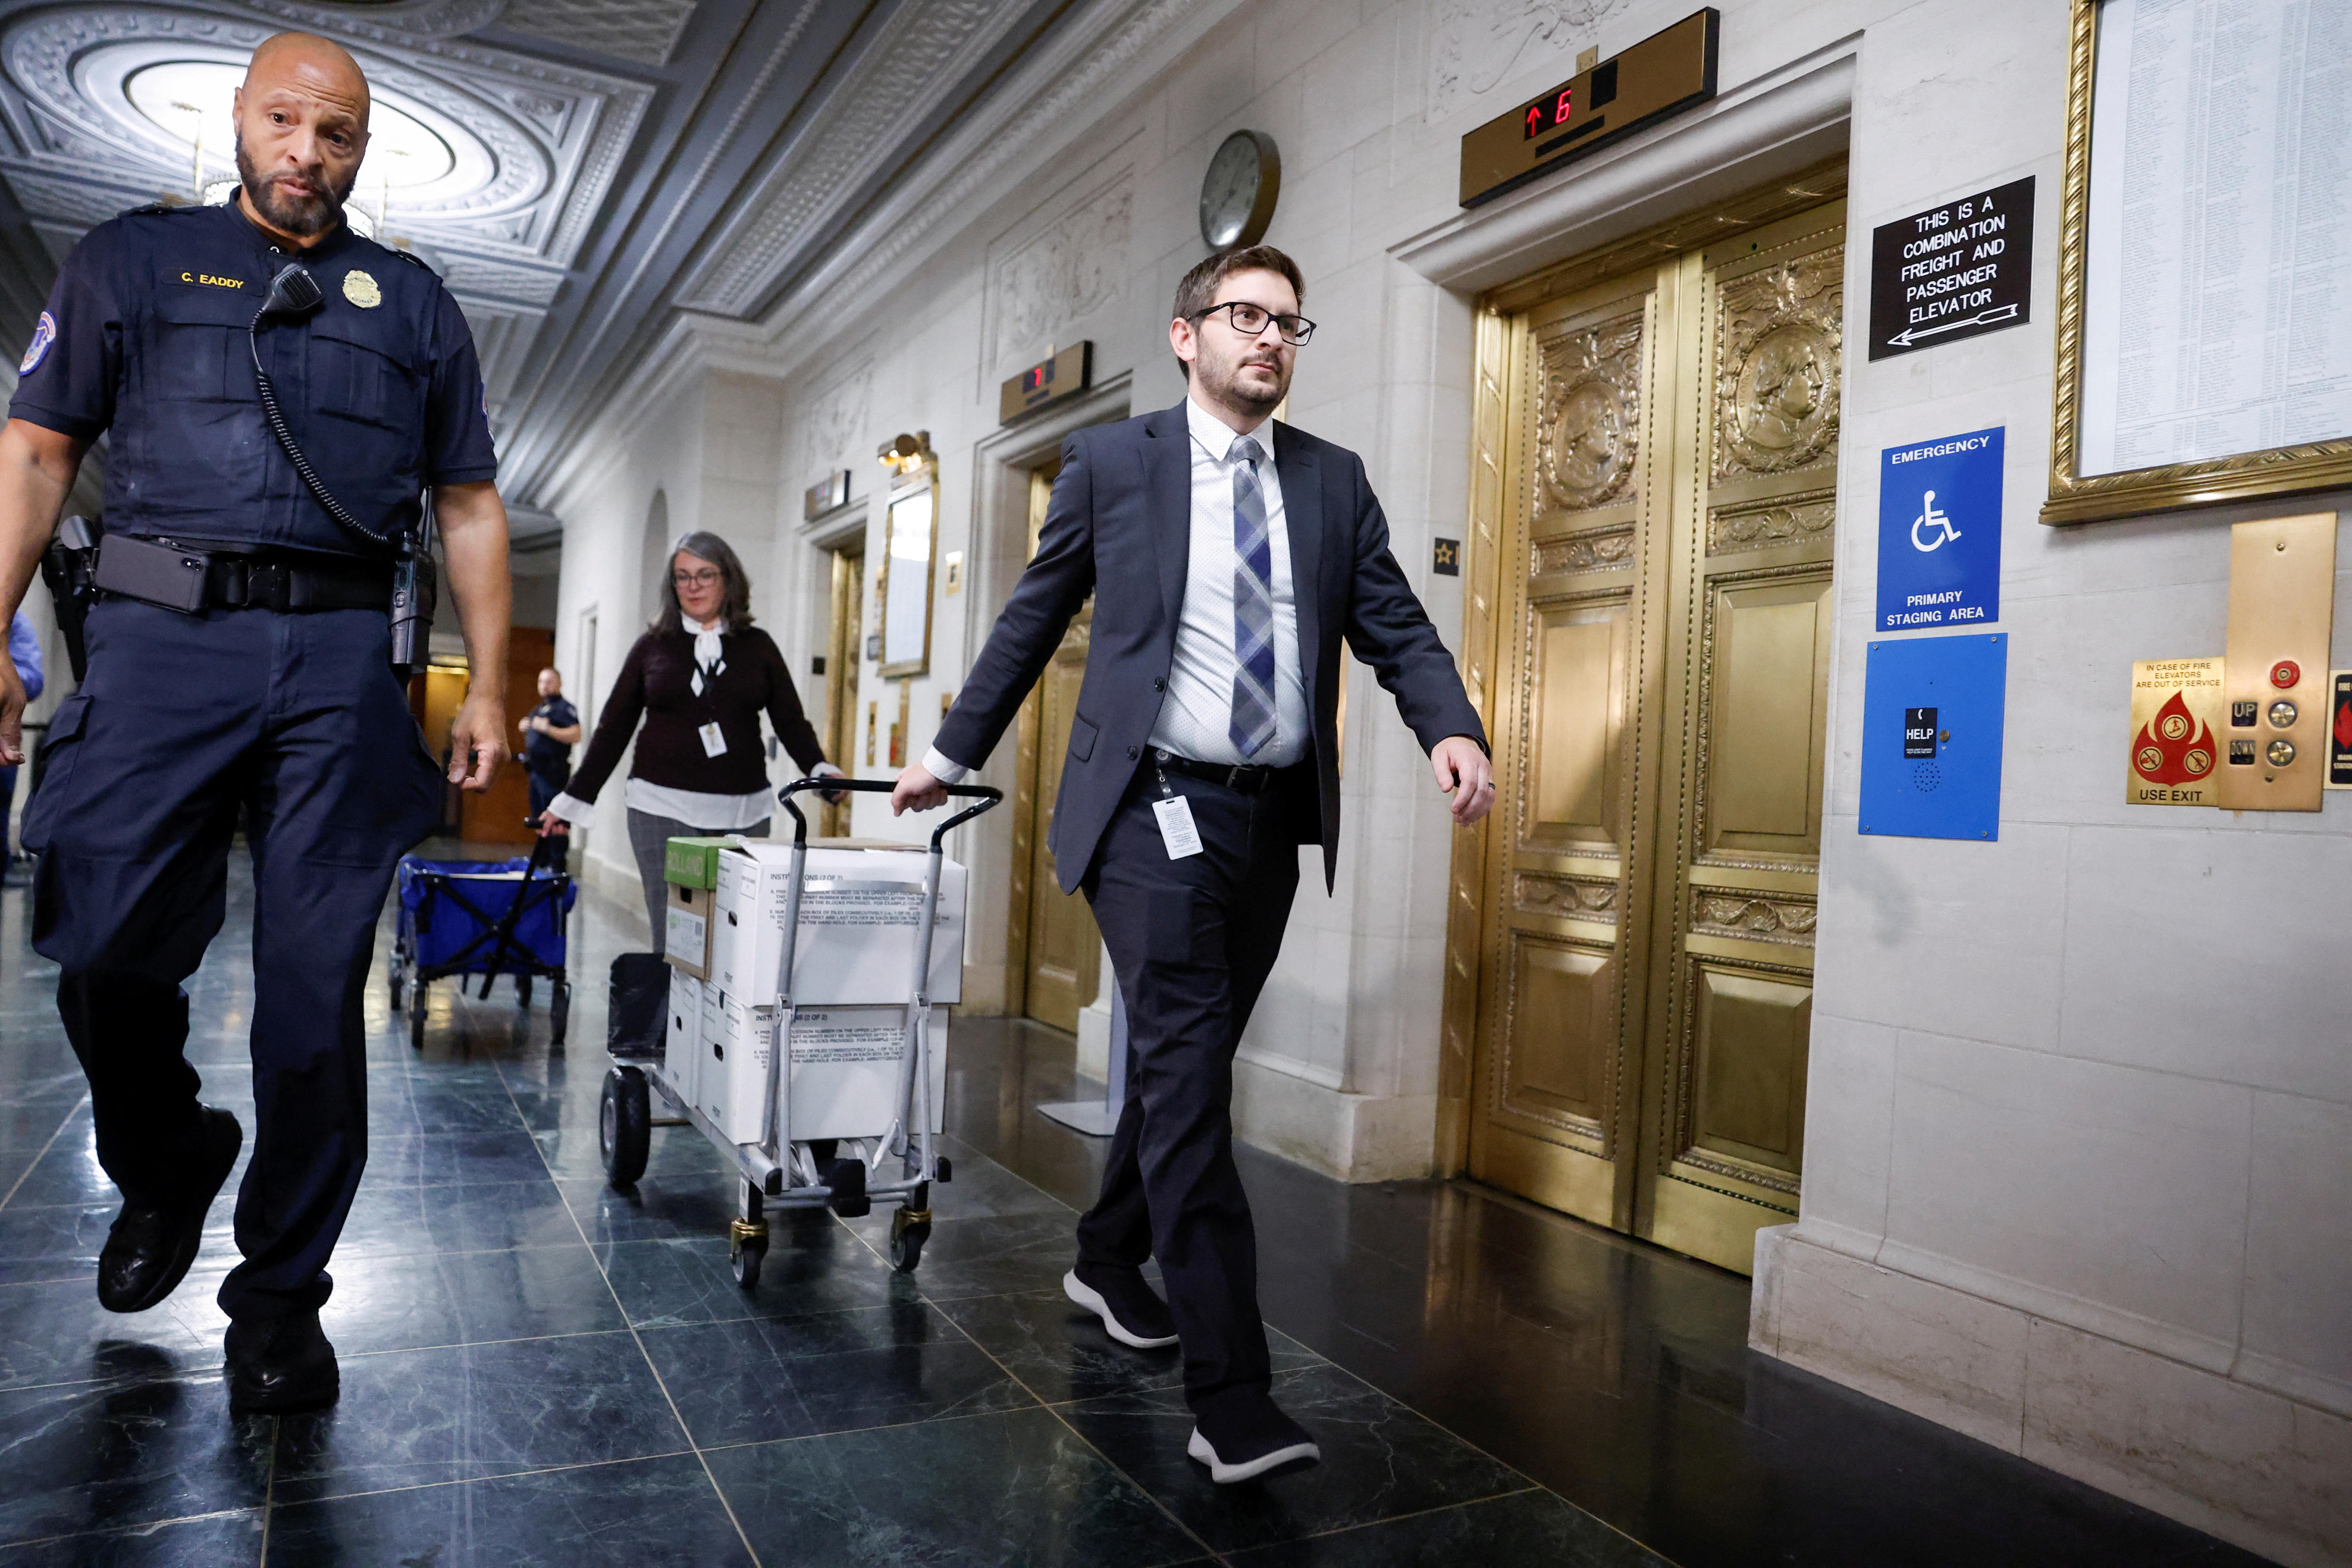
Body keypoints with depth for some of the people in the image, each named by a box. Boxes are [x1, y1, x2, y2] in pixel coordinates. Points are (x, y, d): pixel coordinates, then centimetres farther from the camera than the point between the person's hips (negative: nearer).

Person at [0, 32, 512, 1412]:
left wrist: (491, 685, 7)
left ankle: (282, 1298, 12)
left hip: (341, 663, 1)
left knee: (318, 990, 0)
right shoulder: (134, 260, 14)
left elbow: (469, 504, 15)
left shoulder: (414, 304, 17)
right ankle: (167, 1171, 29)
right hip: (162, 637, 0)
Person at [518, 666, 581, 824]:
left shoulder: (565, 708, -9)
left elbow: (576, 736, -23)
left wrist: (547, 729, -26)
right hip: (536, 770, 10)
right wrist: (523, 726, 12)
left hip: (552, 772, -10)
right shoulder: (539, 709, 20)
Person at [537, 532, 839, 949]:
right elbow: (613, 728, 13)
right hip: (663, 808, 0)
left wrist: (822, 771, -11)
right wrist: (572, 802, 11)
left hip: (743, 813, 0)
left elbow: (791, 722, 8)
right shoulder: (654, 646, 10)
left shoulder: (758, 647, 11)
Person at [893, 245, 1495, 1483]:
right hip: (1156, 809, -4)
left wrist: (1452, 730, -15)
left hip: (1274, 819, 5)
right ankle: (1232, 1400, -6)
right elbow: (1033, 618, 10)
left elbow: (1396, 627, 4)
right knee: (1187, 1079, -9)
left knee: (1189, 1064, 16)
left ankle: (1109, 1261, 40)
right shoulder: (1112, 463, 3)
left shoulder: (1334, 482, 11)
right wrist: (953, 752, 15)